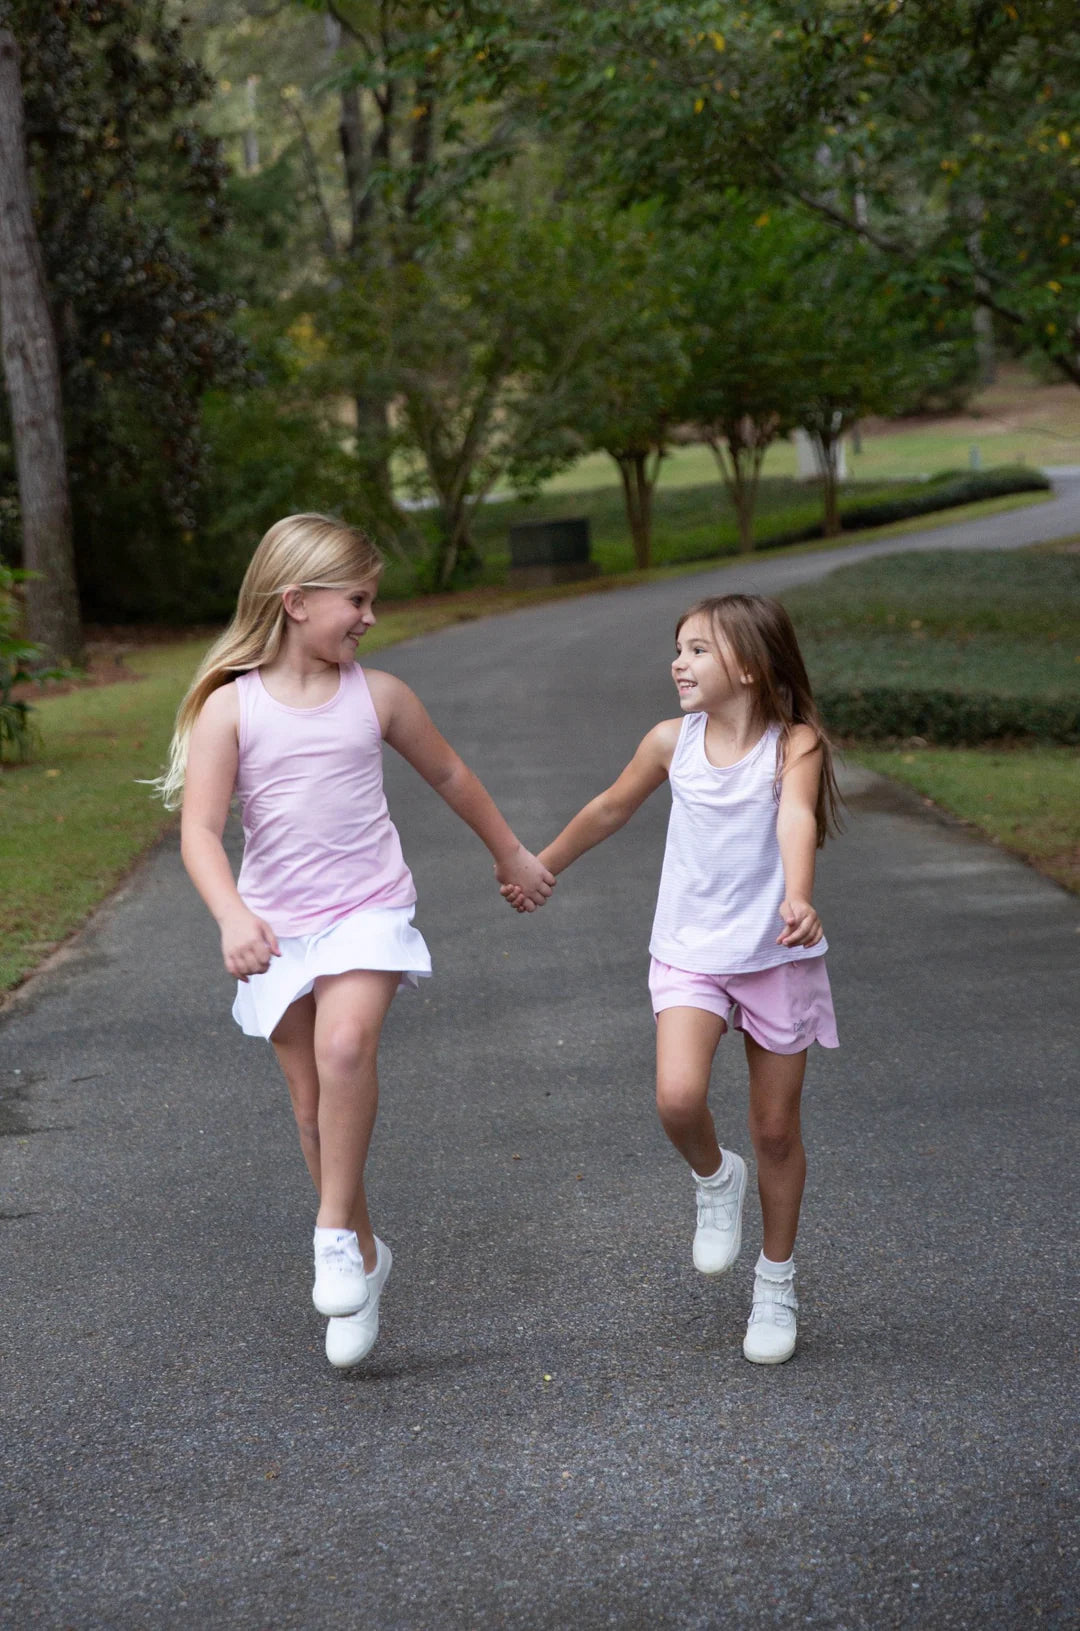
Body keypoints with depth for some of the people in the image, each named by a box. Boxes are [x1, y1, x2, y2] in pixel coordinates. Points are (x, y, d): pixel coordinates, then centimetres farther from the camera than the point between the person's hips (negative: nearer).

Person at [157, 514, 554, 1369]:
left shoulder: (377, 695, 1)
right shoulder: (230, 706, -6)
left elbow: (449, 774, 18)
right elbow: (200, 828, -14)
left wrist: (512, 855, 28)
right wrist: (233, 916, -31)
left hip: (368, 912, 0)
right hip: (278, 927, 1)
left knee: (345, 1044, -28)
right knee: (314, 1101, 6)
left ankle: (337, 1230, -15)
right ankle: (362, 1253, 25)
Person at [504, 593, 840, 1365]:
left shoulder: (795, 744, -10)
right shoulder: (674, 741, -1)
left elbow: (796, 820, -30)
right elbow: (611, 809, 16)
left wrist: (798, 900, -49)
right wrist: (543, 866, 27)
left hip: (777, 956, -2)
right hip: (690, 953, 2)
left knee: (777, 1129, 7)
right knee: (677, 1096, -23)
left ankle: (777, 1282, 28)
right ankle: (714, 1179, 12)